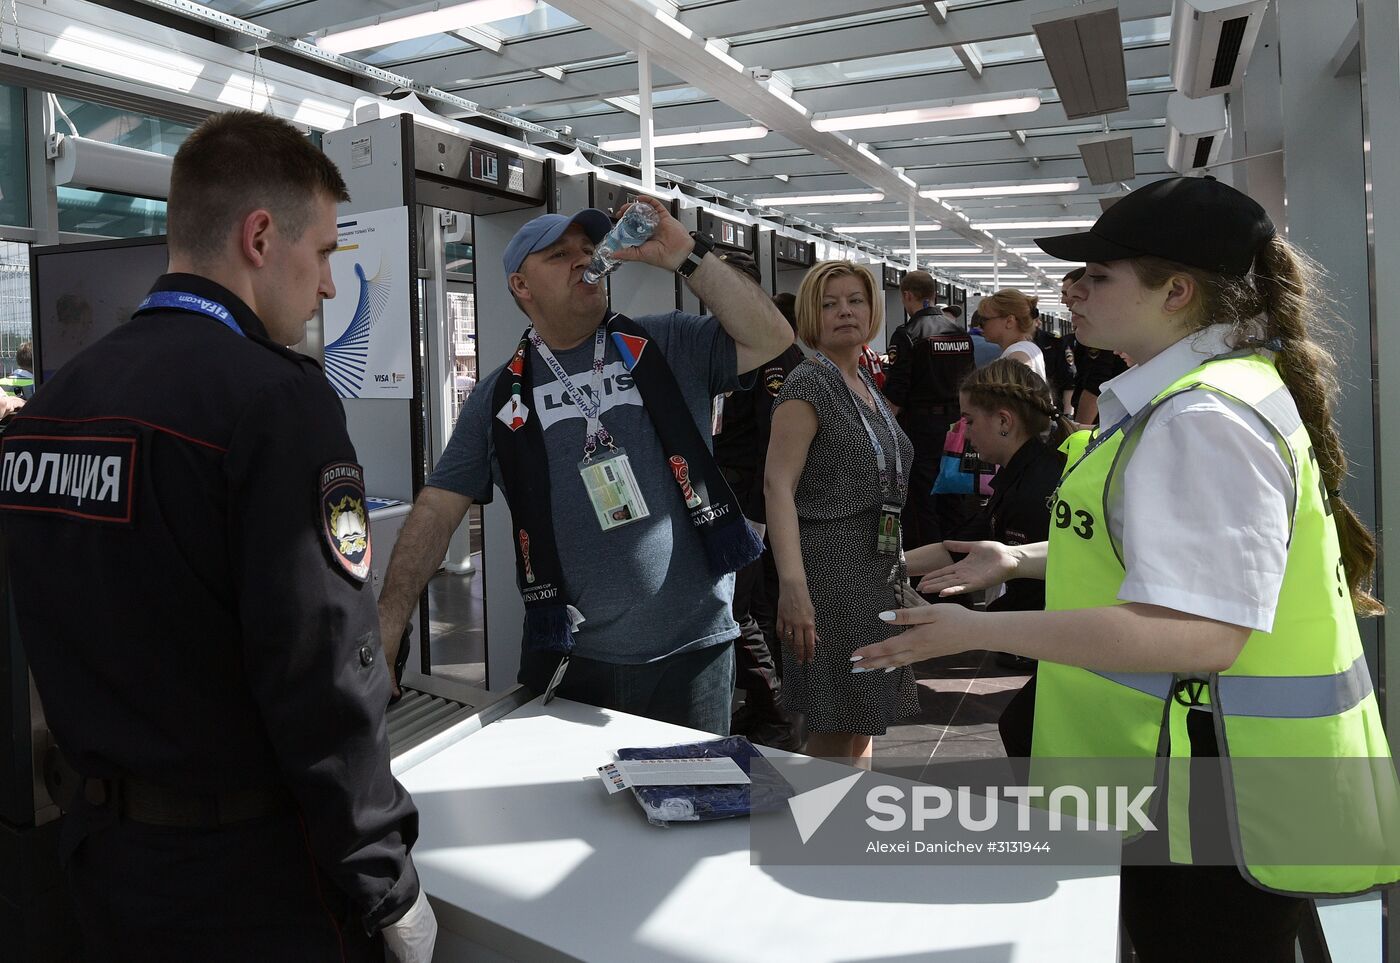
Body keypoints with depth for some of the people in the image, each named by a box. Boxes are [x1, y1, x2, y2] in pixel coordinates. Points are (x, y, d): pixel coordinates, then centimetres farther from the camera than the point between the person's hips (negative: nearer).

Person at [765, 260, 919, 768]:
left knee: (862, 726, 17)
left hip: (877, 573, 8)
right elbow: (778, 485, -21)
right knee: (836, 733, -2)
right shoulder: (810, 383, -11)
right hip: (831, 570, -8)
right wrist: (792, 586, -30)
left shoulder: (867, 387, 14)